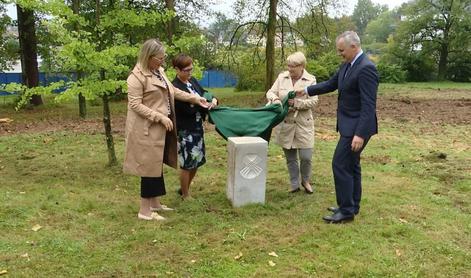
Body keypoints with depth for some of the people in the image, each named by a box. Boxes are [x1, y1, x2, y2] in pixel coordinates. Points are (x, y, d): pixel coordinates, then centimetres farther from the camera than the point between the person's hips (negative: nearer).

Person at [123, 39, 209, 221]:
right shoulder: (136, 77, -17)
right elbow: (135, 105, -20)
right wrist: (160, 117, -23)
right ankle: (145, 210, 7)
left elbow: (173, 91, 20)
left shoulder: (159, 71, 11)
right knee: (150, 166, -4)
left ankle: (155, 203, 28)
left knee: (157, 164, 15)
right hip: (148, 129, -9)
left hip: (161, 128, 9)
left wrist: (195, 99, 15)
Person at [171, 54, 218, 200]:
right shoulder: (175, 87, -18)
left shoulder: (193, 81, 6)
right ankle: (185, 195, 22)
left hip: (197, 127, 8)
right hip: (185, 131, -8)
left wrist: (213, 99, -9)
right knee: (187, 164, 4)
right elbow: (189, 109, -22)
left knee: (196, 161, 17)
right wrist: (207, 104, -13)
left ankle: (185, 188, 37)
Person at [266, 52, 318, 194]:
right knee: (290, 157, 11)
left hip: (303, 123, -2)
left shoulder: (310, 80, -4)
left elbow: (313, 101, -10)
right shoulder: (282, 77, 3)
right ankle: (294, 184, 28)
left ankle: (305, 180, 27)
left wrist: (296, 103, -21)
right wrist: (275, 98, -18)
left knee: (306, 157, -2)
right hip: (285, 123, 2)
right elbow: (270, 92, 4)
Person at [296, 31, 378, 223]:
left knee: (340, 164, -6)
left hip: (356, 127, -10)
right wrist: (306, 90, 17)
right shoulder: (347, 65, 8)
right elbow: (331, 84, 22)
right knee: (350, 165, 15)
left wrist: (360, 134, -27)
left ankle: (347, 210, 5)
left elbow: (369, 105, -24)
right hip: (349, 125, 10)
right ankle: (351, 205, 27)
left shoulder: (366, 68, -20)